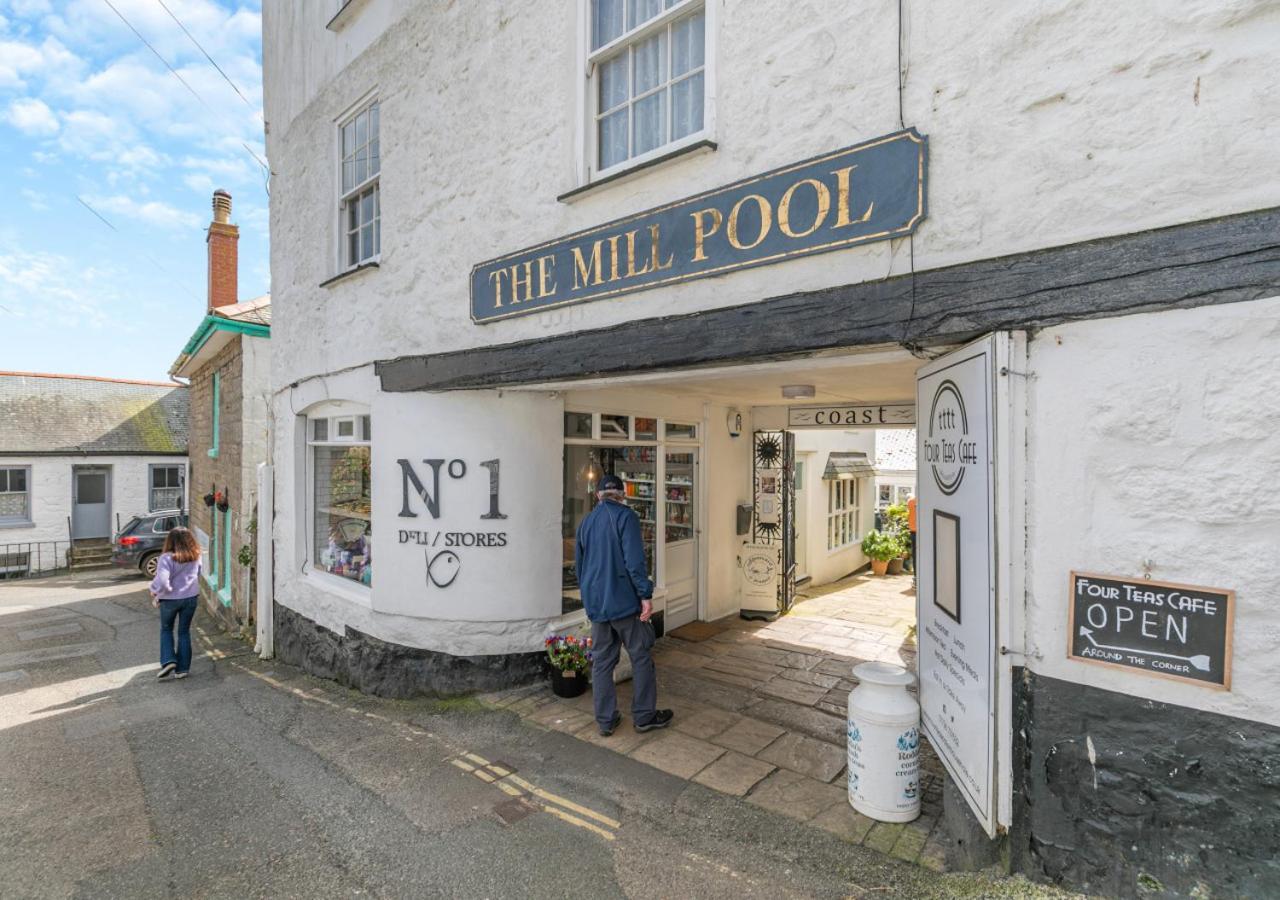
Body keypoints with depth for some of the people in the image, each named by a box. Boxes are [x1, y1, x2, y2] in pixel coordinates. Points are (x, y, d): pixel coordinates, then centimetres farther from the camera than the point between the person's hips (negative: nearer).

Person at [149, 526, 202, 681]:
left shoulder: (167, 558, -18)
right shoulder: (195, 557, -2)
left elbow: (162, 580, -26)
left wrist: (154, 590, -7)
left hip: (170, 599, -3)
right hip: (191, 598, 3)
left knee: (166, 630, 21)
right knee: (184, 632, 13)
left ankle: (168, 661, 9)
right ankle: (182, 668, 16)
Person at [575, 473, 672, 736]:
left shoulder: (586, 522, 11)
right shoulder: (625, 516, -9)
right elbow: (635, 560, -18)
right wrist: (646, 595, -15)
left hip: (595, 603, 6)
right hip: (624, 600, -6)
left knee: (602, 662, 12)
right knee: (641, 658, 8)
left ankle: (605, 720, 19)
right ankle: (644, 716, 16)